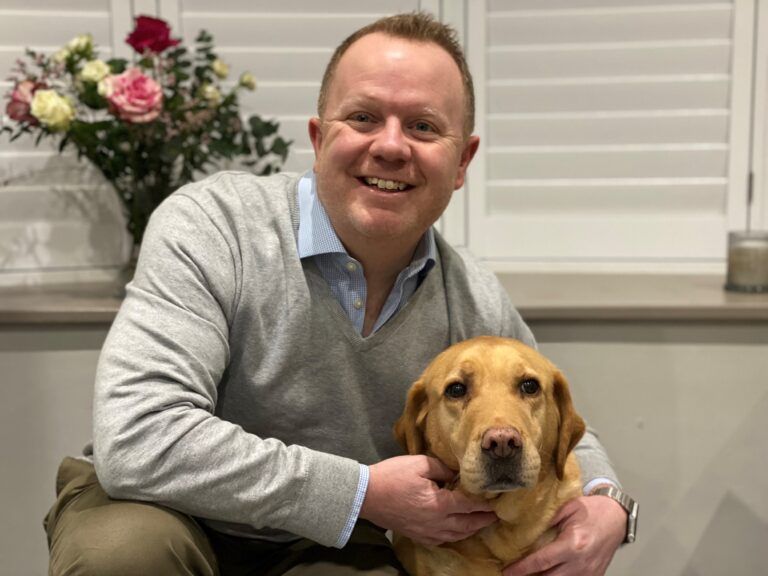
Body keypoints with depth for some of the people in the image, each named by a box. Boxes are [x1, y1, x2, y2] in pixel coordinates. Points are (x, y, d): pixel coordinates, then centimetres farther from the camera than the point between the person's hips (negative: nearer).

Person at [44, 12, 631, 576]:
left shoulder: (481, 308, -9)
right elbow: (137, 442, -34)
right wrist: (363, 491, -29)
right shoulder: (211, 226, -23)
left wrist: (602, 503, -14)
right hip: (164, 509, -2)